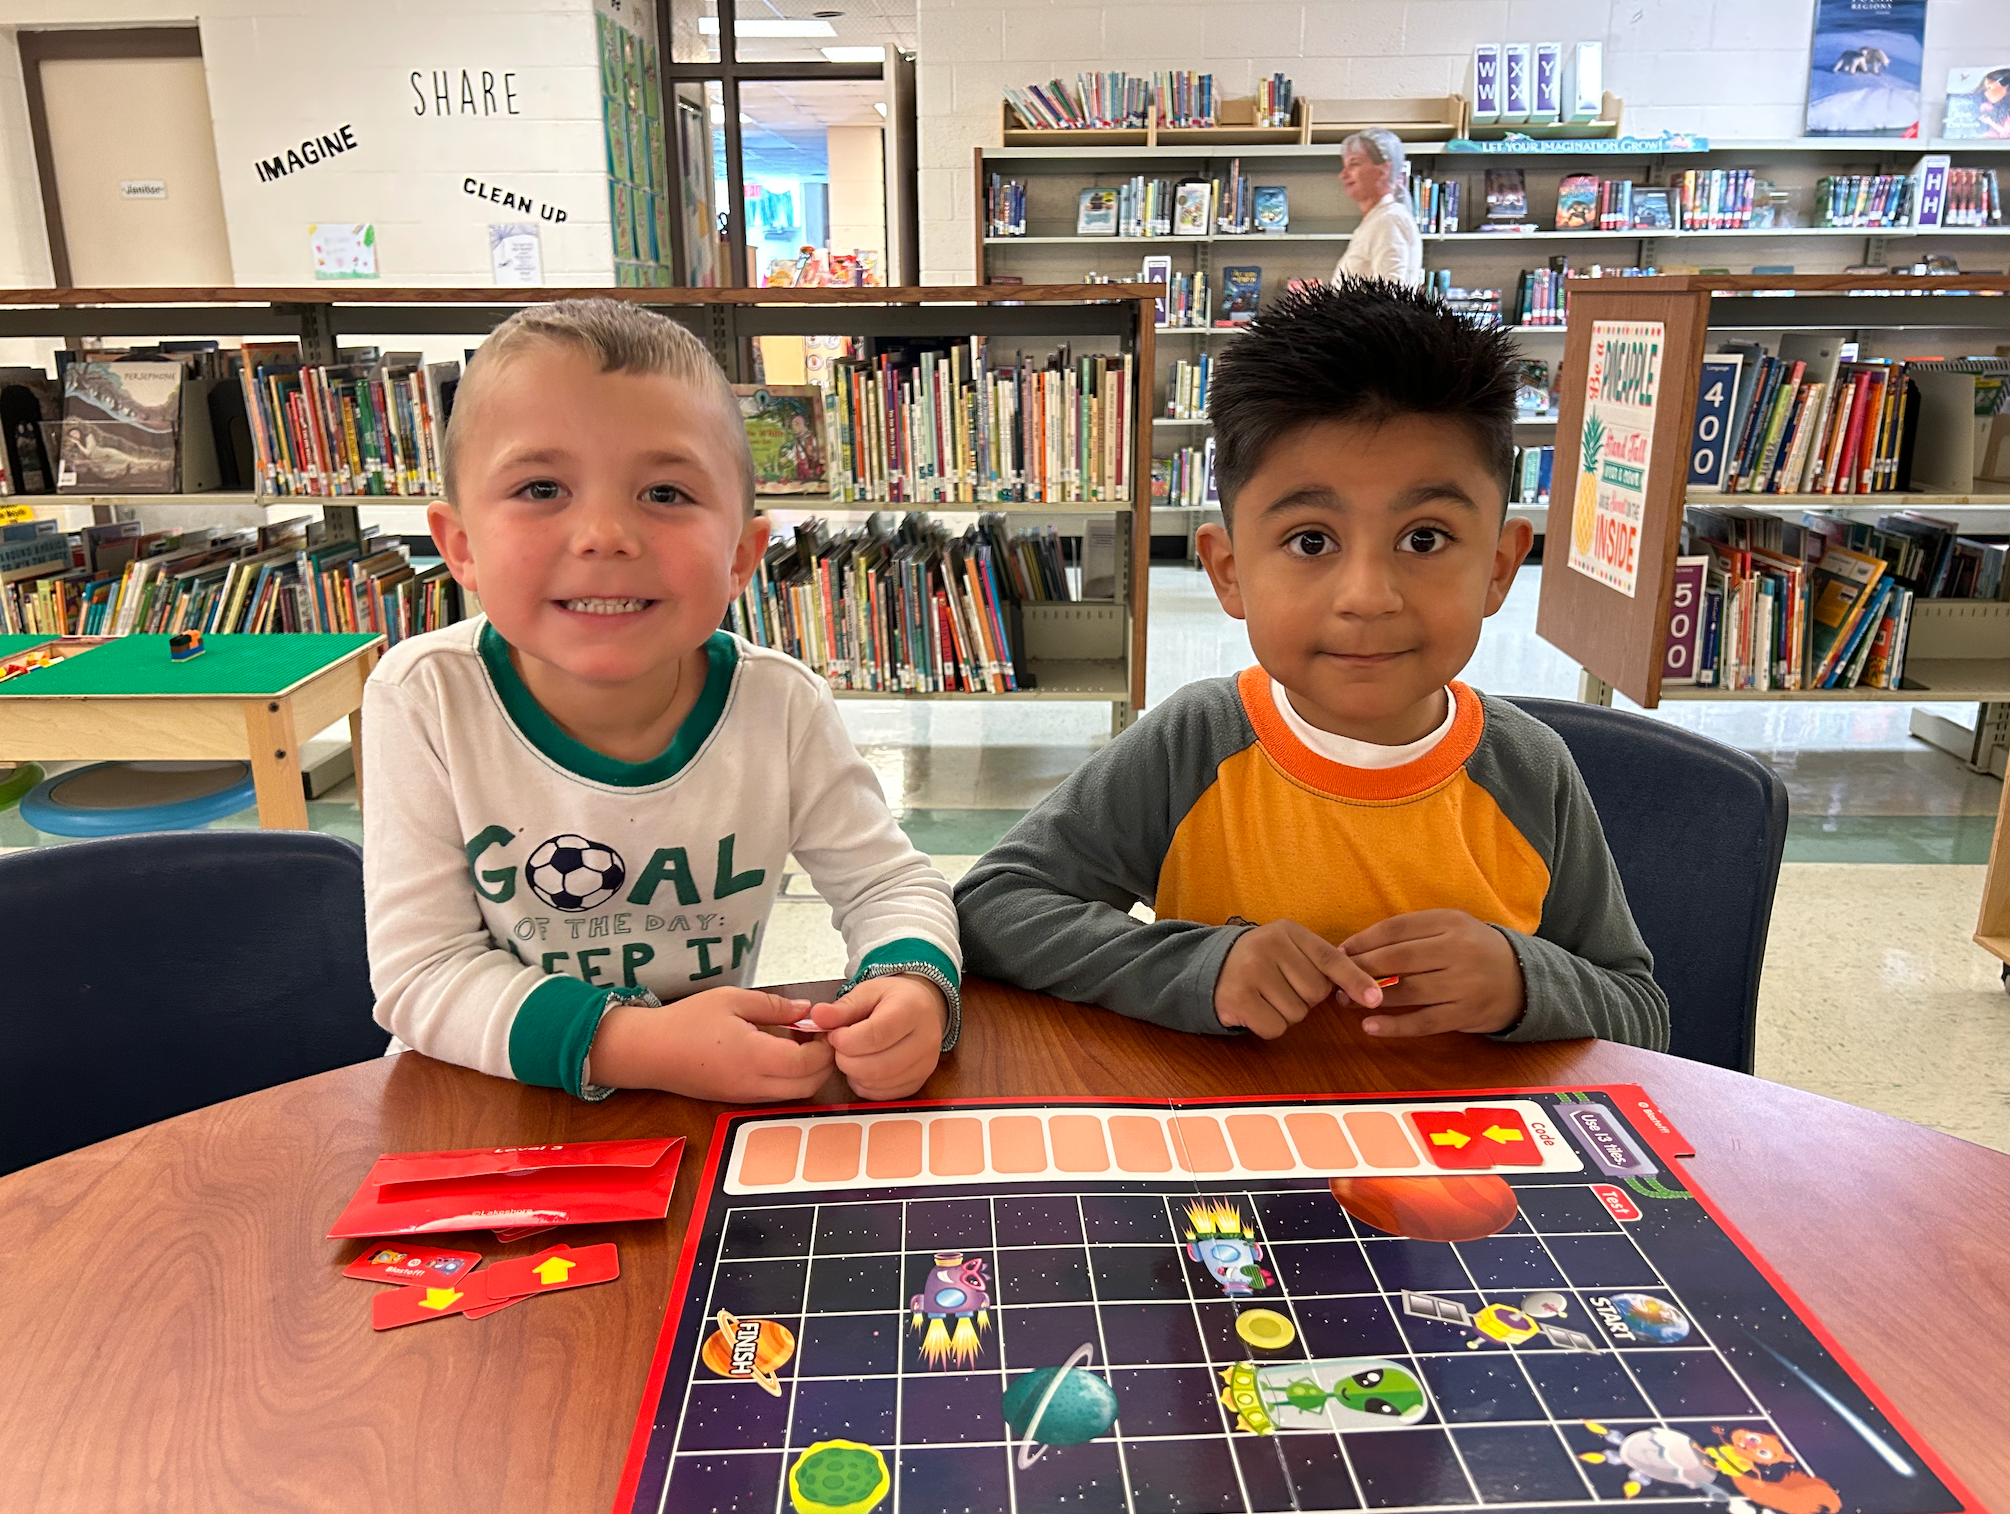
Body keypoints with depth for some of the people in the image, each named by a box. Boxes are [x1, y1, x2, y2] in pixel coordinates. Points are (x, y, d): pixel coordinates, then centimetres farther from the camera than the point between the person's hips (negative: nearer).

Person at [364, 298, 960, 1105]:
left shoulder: (782, 706, -14)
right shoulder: (422, 700, -16)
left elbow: (891, 885, -2)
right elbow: (421, 973, -15)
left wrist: (913, 985, -24)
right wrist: (629, 1044, -29)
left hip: (719, 1109, 1)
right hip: (487, 1112, -1)